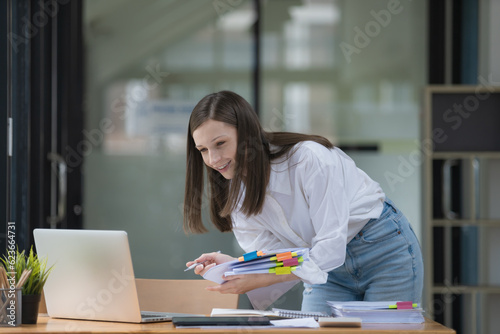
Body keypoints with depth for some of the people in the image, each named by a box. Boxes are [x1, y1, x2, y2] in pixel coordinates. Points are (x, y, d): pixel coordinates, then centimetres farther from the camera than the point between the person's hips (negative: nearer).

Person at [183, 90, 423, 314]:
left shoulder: (309, 159, -29)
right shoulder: (235, 189, -8)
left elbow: (330, 247, -32)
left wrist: (262, 279, -42)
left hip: (383, 249, -5)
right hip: (330, 267, 5)